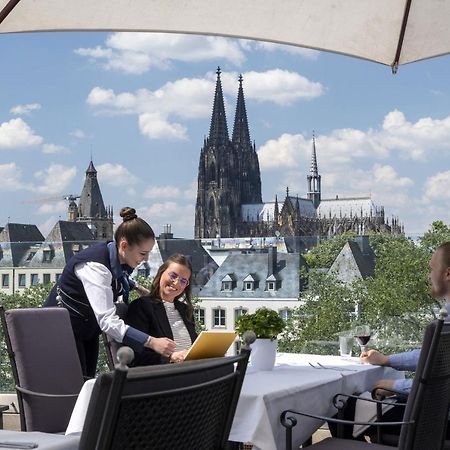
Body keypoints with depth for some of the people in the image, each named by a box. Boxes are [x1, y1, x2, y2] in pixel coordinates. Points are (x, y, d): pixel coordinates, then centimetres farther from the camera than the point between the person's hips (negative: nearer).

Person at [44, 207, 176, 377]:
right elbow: (108, 321, -40)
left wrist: (136, 287, 7)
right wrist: (151, 342, -45)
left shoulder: (120, 260, -7)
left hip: (88, 329, 8)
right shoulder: (95, 266, -32)